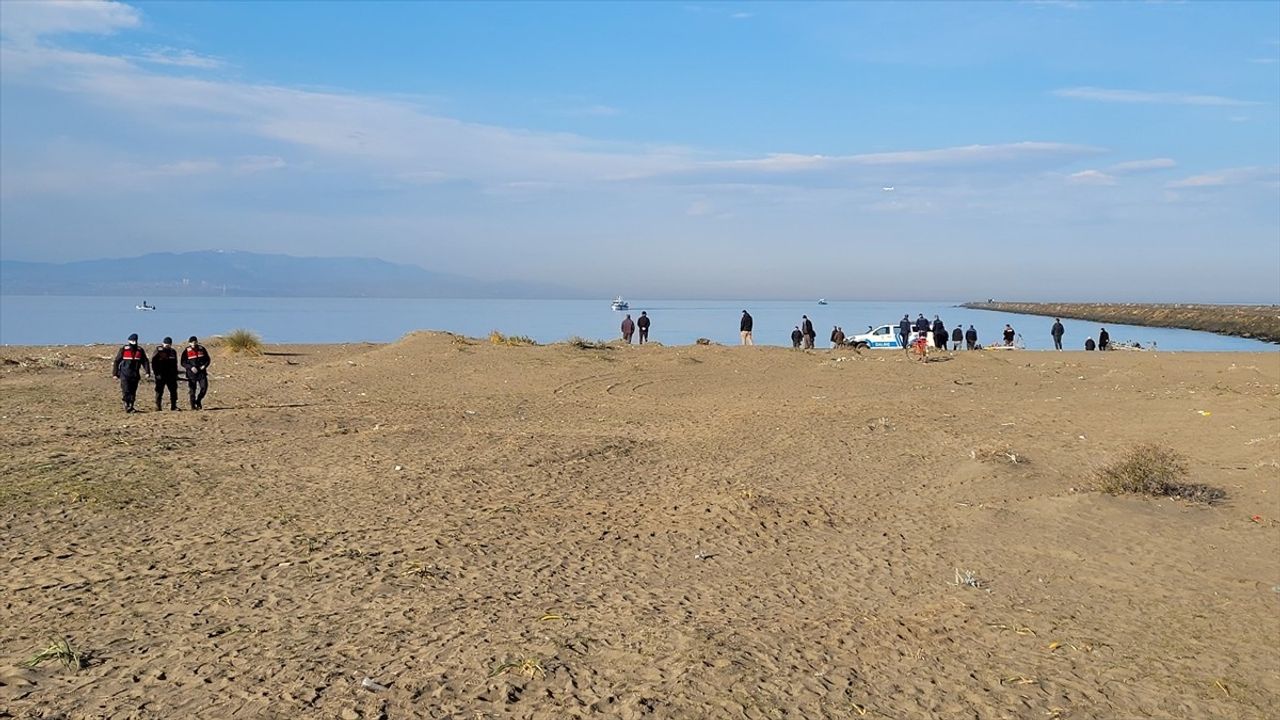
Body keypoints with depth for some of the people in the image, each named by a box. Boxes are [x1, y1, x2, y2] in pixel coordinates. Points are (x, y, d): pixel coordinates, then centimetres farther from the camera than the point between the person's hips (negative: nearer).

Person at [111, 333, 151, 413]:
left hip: (135, 375, 3)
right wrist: (114, 373, 0)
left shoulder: (140, 350, 7)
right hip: (124, 375, -3)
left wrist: (147, 372, -2)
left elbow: (145, 361, 9)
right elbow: (116, 362, 3)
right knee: (126, 391, -10)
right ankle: (127, 405, -4)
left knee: (133, 392, 4)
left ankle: (131, 407, 11)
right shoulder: (123, 350, -1)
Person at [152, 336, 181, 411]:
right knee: (159, 391, -2)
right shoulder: (158, 351, -3)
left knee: (173, 390, 3)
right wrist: (156, 373, -13)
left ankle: (173, 406, 11)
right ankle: (158, 406, 2)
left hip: (171, 375, 5)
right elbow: (153, 362, -6)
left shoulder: (173, 352, 12)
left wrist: (175, 374, 16)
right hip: (160, 375, -5)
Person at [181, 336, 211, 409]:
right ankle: (193, 406, 9)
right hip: (191, 373, -2)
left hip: (201, 372, 2)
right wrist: (191, 367, -18)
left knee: (204, 387, -6)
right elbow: (183, 363, -3)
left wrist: (204, 365, -6)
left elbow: (207, 359, 13)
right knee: (192, 390, 1)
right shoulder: (186, 351, -2)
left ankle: (198, 401, 16)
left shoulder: (202, 349, 7)